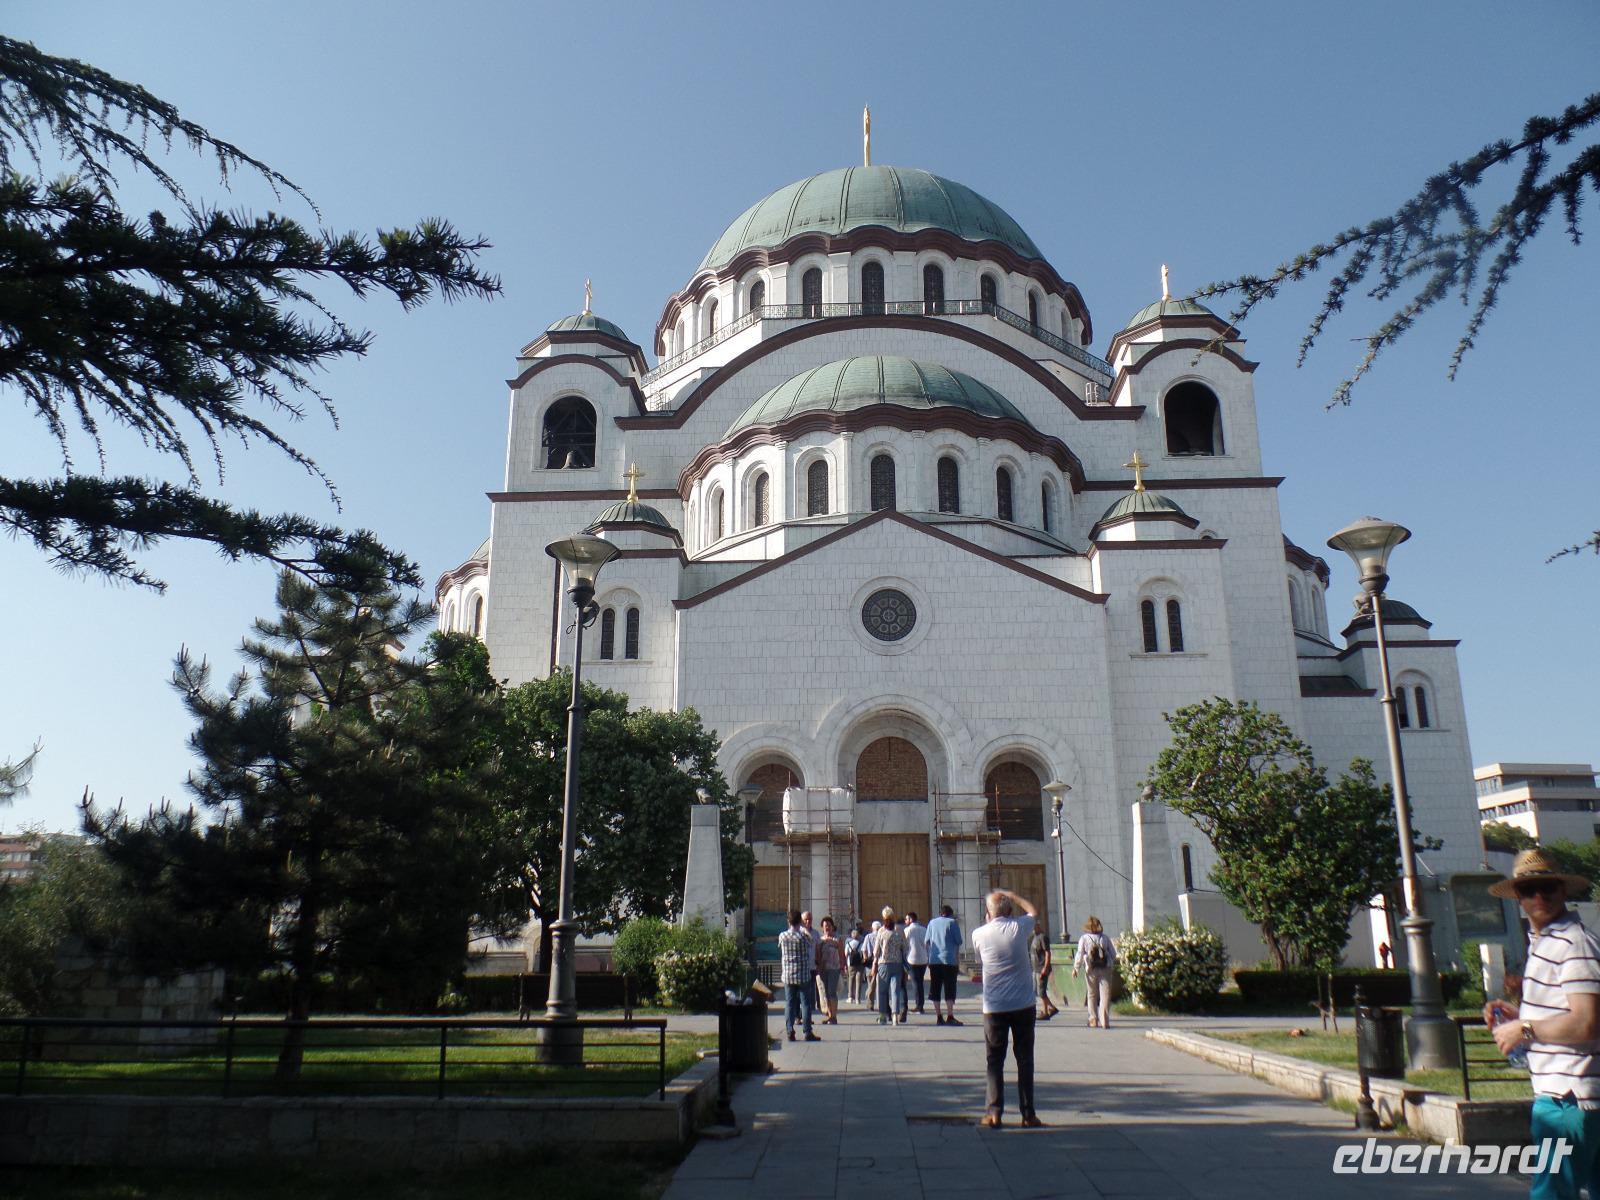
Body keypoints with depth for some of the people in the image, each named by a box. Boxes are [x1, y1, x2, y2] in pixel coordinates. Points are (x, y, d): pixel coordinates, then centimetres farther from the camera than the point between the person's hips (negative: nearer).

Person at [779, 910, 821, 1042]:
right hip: (803, 975, -3)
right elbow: (810, 944, 8)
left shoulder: (782, 936, -2)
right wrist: (803, 928, 16)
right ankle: (808, 1033, 3)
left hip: (788, 976, 3)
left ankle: (790, 1032, 4)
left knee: (789, 1003, 7)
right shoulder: (803, 936, -12)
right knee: (806, 1003, 3)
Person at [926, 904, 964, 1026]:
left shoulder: (932, 922, 11)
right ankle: (950, 1017, -9)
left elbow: (927, 941, 12)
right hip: (949, 960, -4)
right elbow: (958, 941, 0)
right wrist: (957, 953, 16)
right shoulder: (952, 922, 0)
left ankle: (939, 1017, 8)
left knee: (936, 989, 8)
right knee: (950, 989, -1)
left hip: (933, 961, 4)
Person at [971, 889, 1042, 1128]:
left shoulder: (979, 934, -5)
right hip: (1023, 1005, 0)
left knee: (994, 1061, 8)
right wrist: (1013, 896, 20)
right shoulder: (1019, 928, -6)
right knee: (1024, 1059, 8)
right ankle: (1028, 1114, 10)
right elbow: (1034, 912, 15)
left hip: (994, 1007, 0)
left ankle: (994, 1113, 3)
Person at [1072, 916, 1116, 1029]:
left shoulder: (1084, 939, -2)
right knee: (1105, 995, 0)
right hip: (1106, 969, 1)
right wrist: (1112, 966, 21)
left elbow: (1080, 954, -5)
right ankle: (1104, 1021, -8)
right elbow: (1113, 954, 8)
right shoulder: (1105, 938, 5)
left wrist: (1075, 968, 2)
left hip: (1091, 970, -1)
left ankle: (1094, 1021, 13)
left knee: (1092, 995, 12)